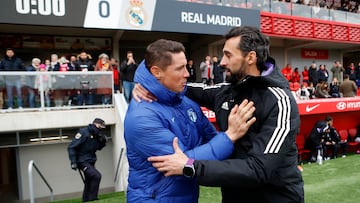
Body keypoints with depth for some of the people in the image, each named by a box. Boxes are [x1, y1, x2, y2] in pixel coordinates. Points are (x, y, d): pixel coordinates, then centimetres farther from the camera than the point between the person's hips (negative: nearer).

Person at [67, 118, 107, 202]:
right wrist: (73, 162, -23)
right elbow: (71, 147, -19)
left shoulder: (96, 135, 4)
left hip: (90, 162, 8)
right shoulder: (84, 132, -18)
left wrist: (103, 141, -3)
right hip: (83, 162, -8)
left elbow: (98, 148, 18)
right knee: (96, 176, -22)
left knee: (89, 183, 16)